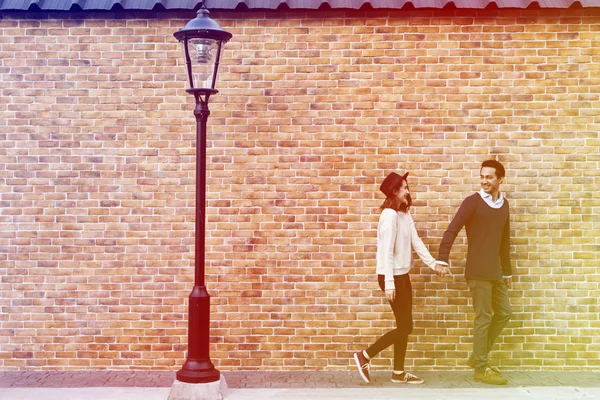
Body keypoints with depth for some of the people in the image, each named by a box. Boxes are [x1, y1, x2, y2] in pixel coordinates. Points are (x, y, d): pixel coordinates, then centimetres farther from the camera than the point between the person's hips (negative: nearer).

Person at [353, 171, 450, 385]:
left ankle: (399, 373, 20)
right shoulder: (389, 214, -19)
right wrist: (389, 283, -22)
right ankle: (364, 356, 8)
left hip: (403, 275, 9)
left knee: (404, 326, 11)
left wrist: (434, 264, -2)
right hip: (392, 276, -9)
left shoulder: (405, 214, 9)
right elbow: (386, 252, -21)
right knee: (405, 326, -2)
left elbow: (417, 243, 7)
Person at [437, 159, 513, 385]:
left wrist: (507, 271, 20)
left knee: (504, 313, 12)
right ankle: (480, 369, 6)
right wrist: (442, 259, -25)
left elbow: (504, 240, 18)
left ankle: (477, 357, 23)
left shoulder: (504, 204, 12)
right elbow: (452, 230, -13)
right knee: (483, 318, -4)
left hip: (495, 271, 7)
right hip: (478, 271, -7)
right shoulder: (473, 202, -7)